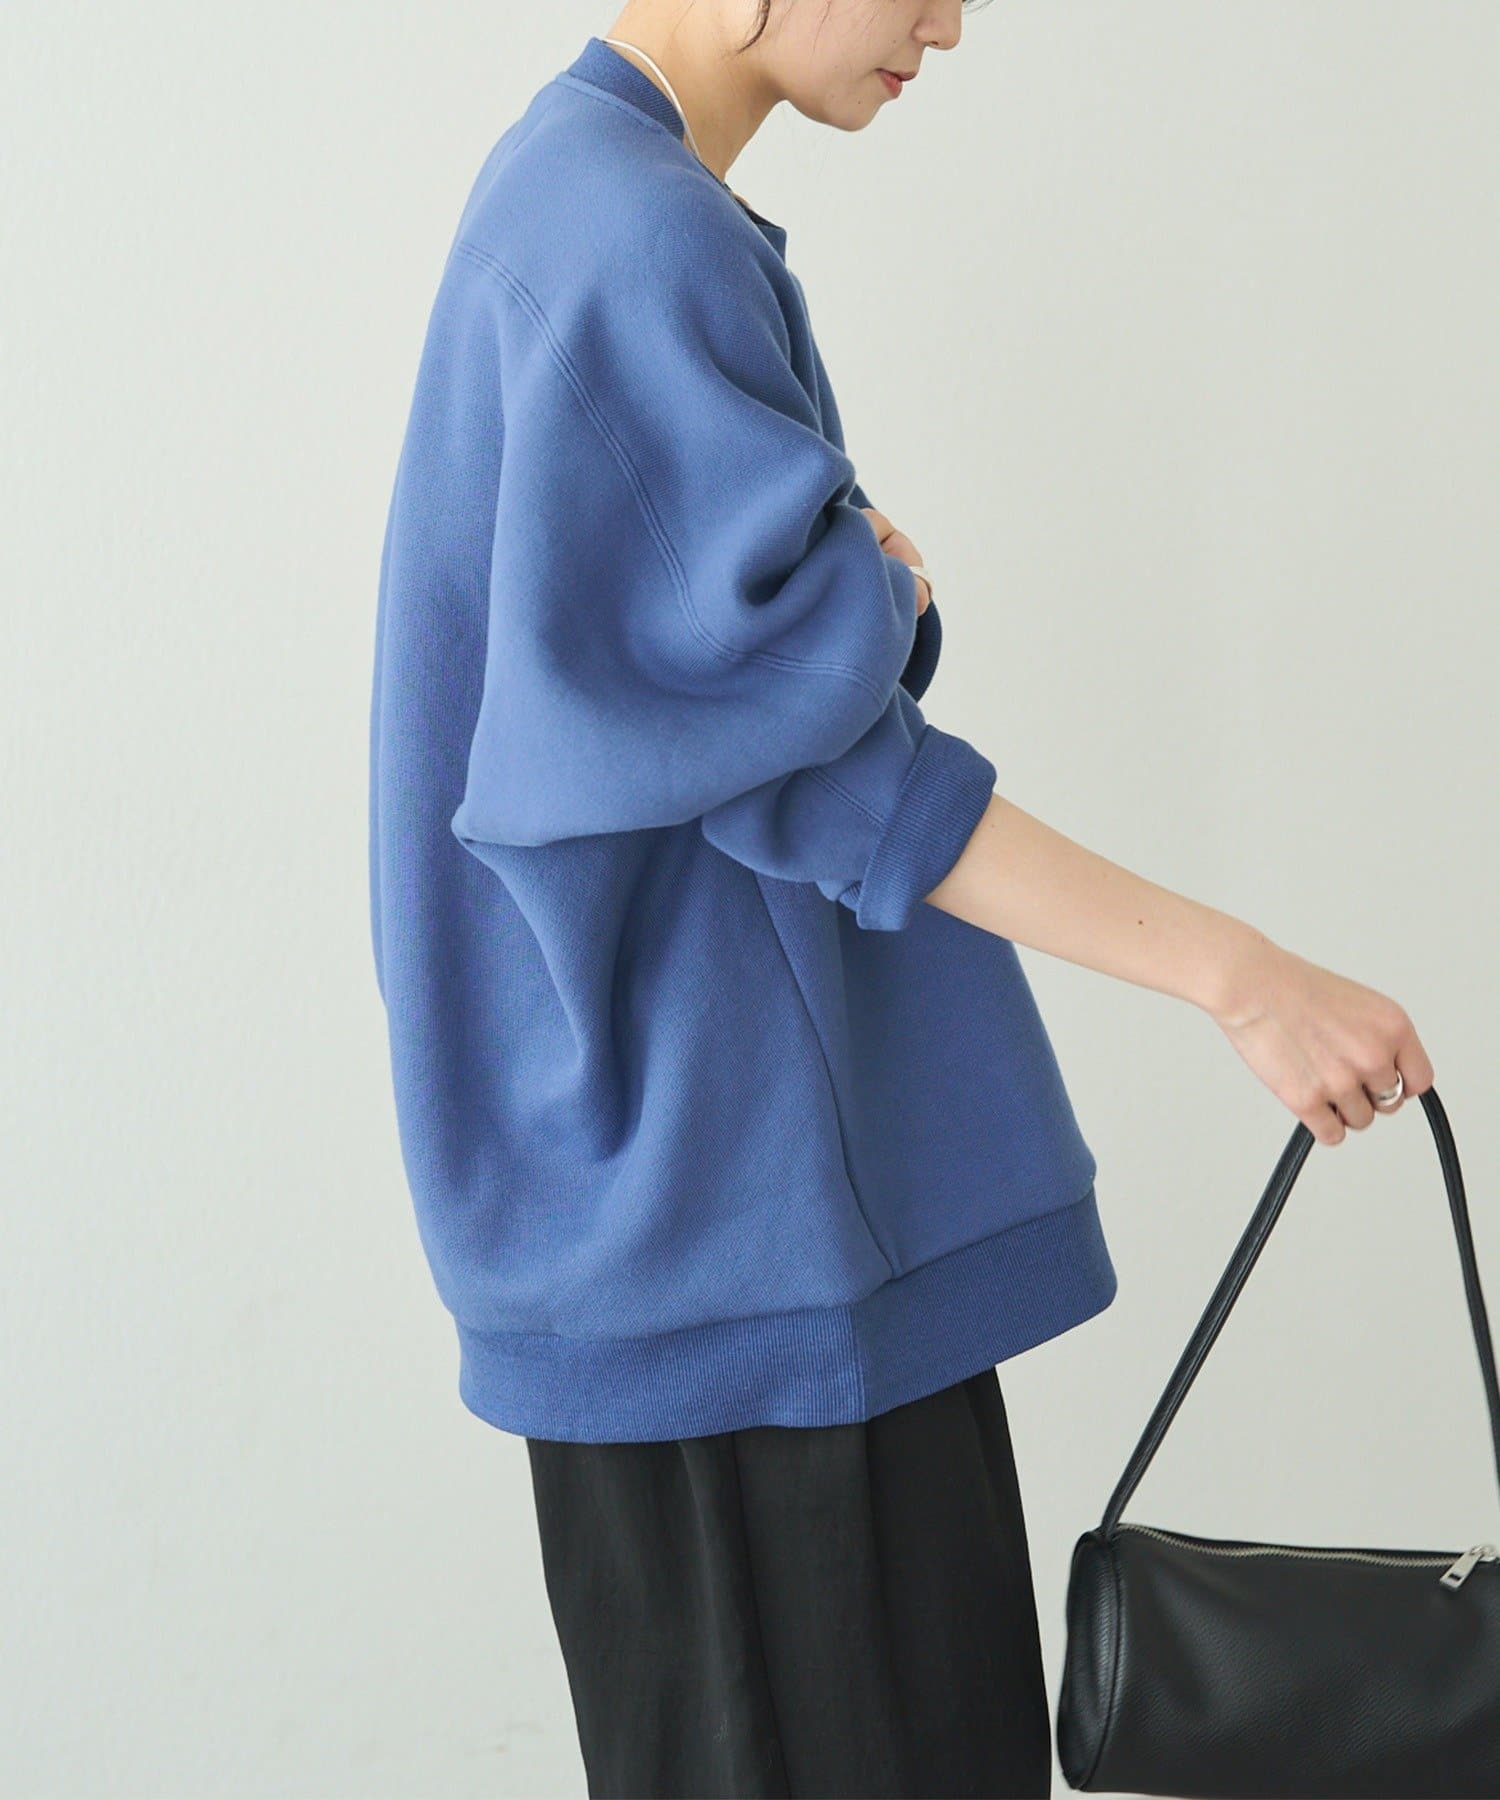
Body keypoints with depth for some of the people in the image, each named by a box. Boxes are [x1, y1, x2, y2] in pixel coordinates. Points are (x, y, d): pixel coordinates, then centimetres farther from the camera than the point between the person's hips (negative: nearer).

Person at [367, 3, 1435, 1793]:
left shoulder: (582, 187, 13)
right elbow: (800, 747, -22)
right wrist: (1239, 974, -20)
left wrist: (863, 574, 1)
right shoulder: (641, 237, -19)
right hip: (711, 1131, -10)